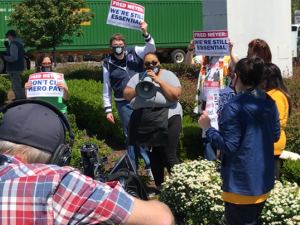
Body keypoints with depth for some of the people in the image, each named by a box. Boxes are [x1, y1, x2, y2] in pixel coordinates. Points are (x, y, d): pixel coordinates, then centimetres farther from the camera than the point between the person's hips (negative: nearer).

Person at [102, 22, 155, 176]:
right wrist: (108, 109, 3)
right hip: (123, 104, 1)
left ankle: (150, 165, 9)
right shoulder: (108, 64, 4)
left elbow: (151, 49, -12)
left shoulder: (134, 53, 2)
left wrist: (145, 33, -28)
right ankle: (133, 168, 18)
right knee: (130, 135, 8)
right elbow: (106, 88, 6)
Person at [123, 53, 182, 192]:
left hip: (166, 119, -4)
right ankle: (159, 186, 23)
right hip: (143, 121, 4)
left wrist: (158, 80, -13)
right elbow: (126, 95, 6)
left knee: (168, 156, -7)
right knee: (153, 155, 11)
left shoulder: (168, 75, 2)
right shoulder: (137, 77, 13)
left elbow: (176, 95, -11)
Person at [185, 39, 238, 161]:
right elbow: (189, 62, -1)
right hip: (206, 101, 4)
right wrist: (191, 49, -19)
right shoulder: (205, 57, 9)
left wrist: (230, 50, -32)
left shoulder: (229, 58, -1)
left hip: (222, 102, -4)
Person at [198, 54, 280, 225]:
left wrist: (207, 128, -12)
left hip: (242, 184, -8)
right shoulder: (270, 103, 2)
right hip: (265, 180, 8)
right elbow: (275, 136, 12)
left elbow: (228, 146, -22)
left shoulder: (234, 107, -21)